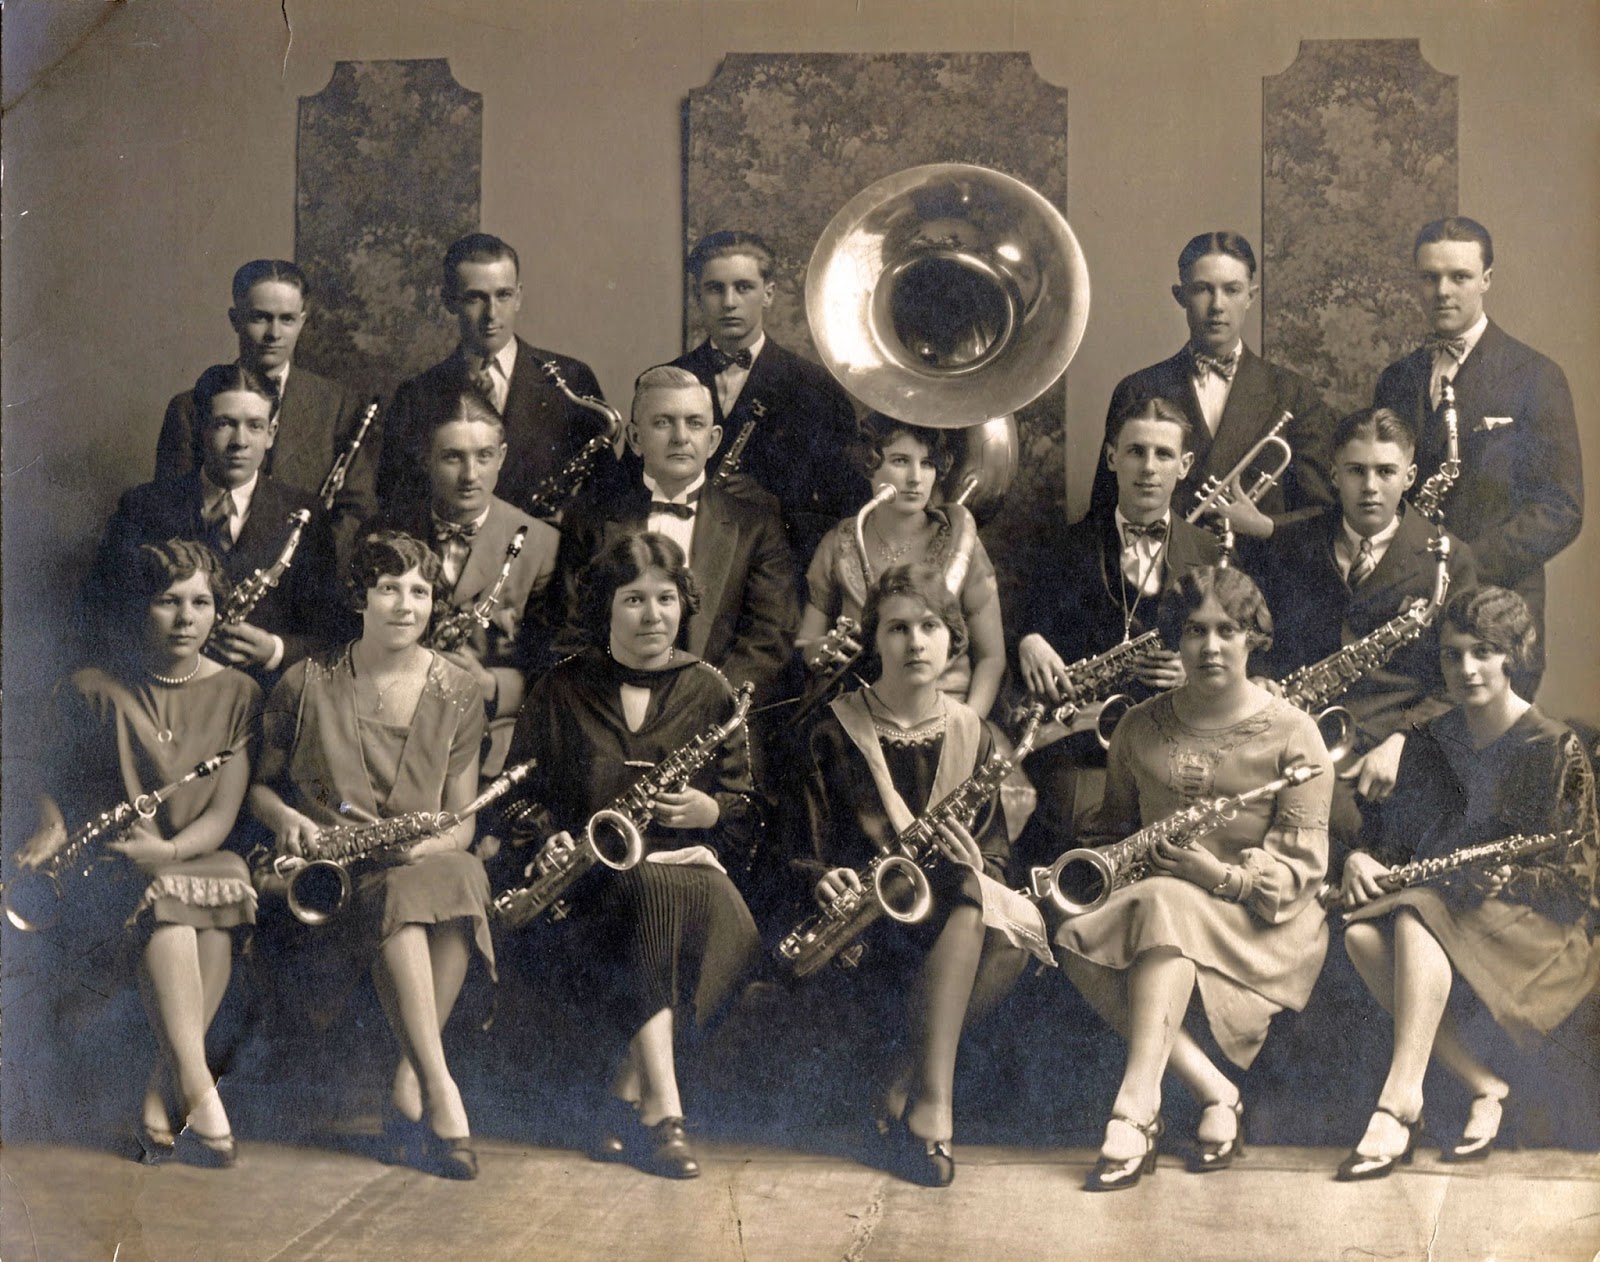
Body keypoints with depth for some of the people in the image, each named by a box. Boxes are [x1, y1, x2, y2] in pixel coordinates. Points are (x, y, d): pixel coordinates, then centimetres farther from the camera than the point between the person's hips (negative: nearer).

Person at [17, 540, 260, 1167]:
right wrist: (51, 830, -9)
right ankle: (200, 1097, -46)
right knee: (167, 902, -35)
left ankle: (161, 1099, -30)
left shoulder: (236, 693, 7)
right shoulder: (91, 690, 5)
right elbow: (57, 785, 14)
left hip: (200, 859, 1)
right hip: (109, 874, -1)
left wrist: (169, 849, -20)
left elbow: (223, 815, -1)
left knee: (230, 881, -34)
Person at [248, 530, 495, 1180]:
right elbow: (258, 784, 14)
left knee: (464, 879, -36)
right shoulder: (307, 683, 5)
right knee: (401, 899, -37)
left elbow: (462, 822, 9)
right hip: (334, 877, -1)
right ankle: (441, 1092, -42)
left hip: (428, 864, 2)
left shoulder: (459, 694, 8)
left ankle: (408, 1092, -31)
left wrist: (424, 844, -13)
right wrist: (286, 818, -8)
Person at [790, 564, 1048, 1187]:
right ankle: (932, 1101, -39)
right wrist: (824, 879, -25)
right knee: (964, 902, -34)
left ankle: (903, 1084, -26)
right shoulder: (833, 730, 1)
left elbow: (994, 852, 8)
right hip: (866, 919, -3)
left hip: (954, 911, 4)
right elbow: (804, 845, -2)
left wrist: (971, 863, -16)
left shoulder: (970, 732, 11)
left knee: (1021, 931, -31)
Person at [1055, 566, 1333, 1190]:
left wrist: (1225, 877, -23)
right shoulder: (1141, 727, 11)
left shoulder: (1292, 734, -1)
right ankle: (1215, 1093, -29)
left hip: (1259, 924, -4)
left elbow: (1303, 865, -5)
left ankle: (1134, 1108, -45)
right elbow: (1112, 828, 21)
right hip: (1152, 900, 4)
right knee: (1078, 940, -29)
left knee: (1165, 909, -37)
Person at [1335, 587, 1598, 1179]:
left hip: (1531, 925, -5)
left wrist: (1493, 876, -25)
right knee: (1362, 934, -26)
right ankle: (1484, 1087, -22)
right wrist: (1362, 860, -10)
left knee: (1419, 915, -34)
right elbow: (1396, 836, 13)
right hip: (1443, 909, 6)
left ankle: (1400, 1101, -41)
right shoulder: (1430, 741, 11)